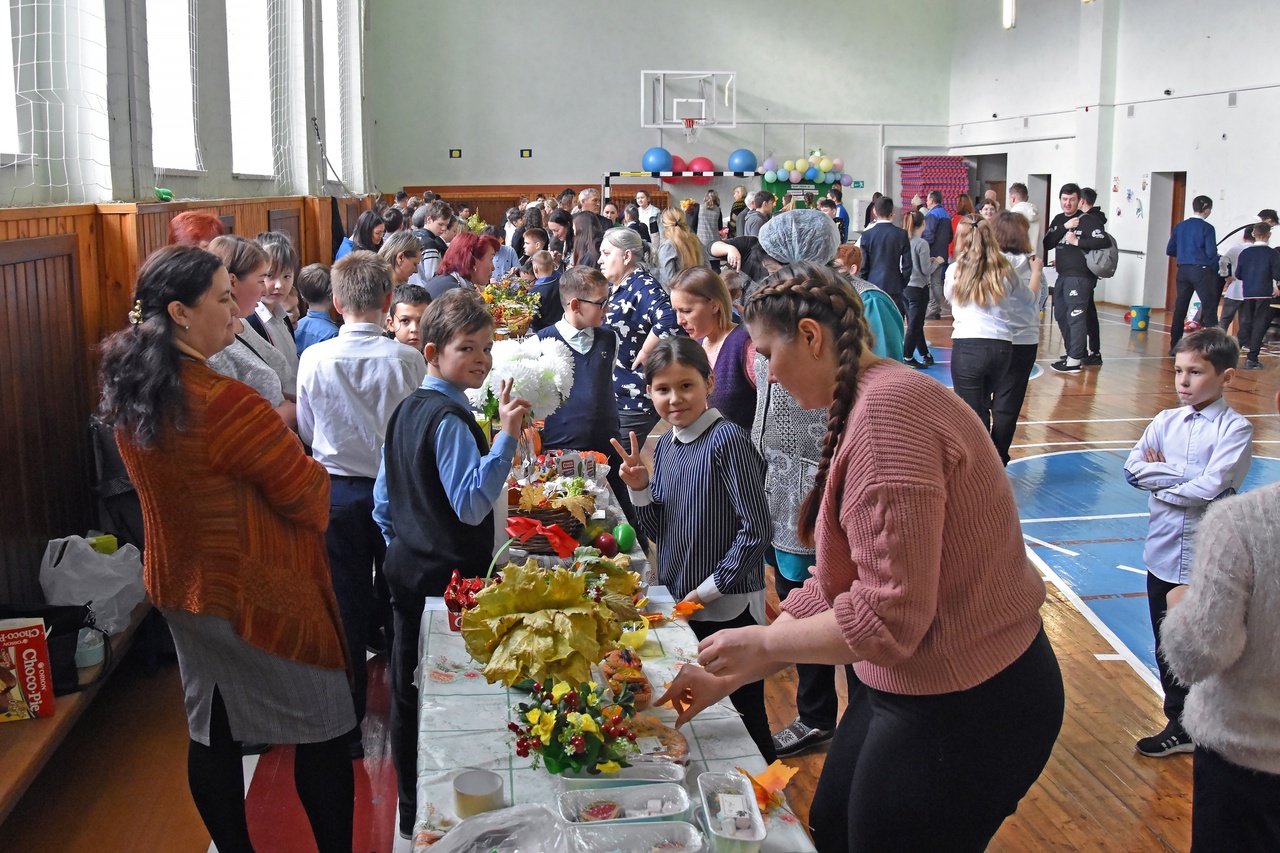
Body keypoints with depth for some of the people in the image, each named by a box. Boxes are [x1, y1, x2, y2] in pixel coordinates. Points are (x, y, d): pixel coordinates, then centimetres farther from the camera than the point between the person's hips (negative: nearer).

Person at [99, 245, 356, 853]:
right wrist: (314, 471, 2)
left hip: (179, 586, 8)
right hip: (258, 595, -8)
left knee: (211, 733, 18)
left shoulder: (128, 394, -3)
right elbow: (308, 498, -20)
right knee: (321, 733, 9)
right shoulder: (229, 404, -29)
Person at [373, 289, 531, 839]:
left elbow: (383, 501, 16)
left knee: (408, 694, 17)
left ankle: (412, 813, 31)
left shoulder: (406, 410, 10)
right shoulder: (451, 419, -19)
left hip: (406, 569, 10)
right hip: (450, 578, -10)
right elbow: (471, 504, -27)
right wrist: (506, 437, -32)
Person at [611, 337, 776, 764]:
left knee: (743, 720, 6)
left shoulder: (727, 440, -16)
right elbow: (659, 532, 10)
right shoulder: (665, 445, 6)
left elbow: (755, 529, -18)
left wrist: (707, 591, -15)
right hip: (679, 605, 7)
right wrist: (639, 488, -7)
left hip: (727, 608, -7)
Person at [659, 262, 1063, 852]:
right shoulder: (860, 409, 8)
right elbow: (835, 586, 11)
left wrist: (759, 643, -12)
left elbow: (889, 615, -27)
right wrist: (727, 679, 11)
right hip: (903, 688, 9)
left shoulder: (889, 411, -25)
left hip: (963, 711, -9)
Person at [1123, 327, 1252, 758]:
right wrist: (1186, 476, -14)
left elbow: (1210, 489, -21)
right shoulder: (1166, 421, 4)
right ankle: (1179, 725, 29)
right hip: (1164, 556, 5)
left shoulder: (1235, 429, -10)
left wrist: (1162, 476, -8)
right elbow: (1133, 468, -5)